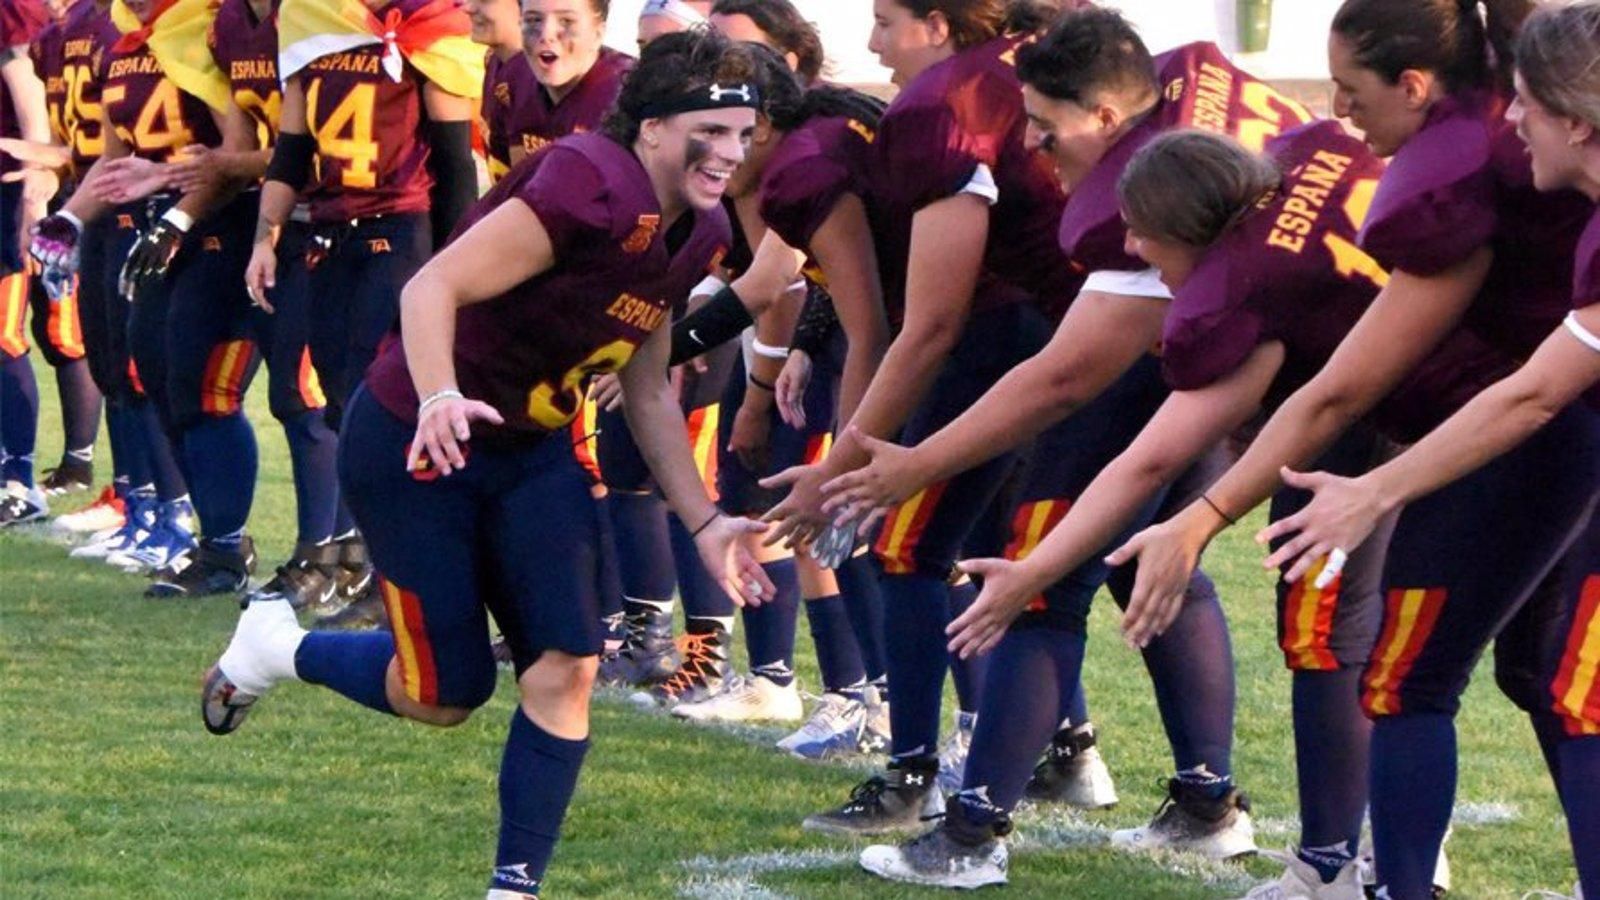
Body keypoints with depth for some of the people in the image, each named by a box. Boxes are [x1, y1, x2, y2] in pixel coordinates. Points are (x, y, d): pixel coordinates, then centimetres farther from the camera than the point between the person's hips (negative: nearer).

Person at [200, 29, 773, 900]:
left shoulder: (693, 236, 1)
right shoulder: (591, 188, -27)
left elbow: (647, 393, 12)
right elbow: (432, 288, -30)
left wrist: (705, 523, 9)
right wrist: (440, 400, -47)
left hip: (531, 450, 8)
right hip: (414, 443, -8)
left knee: (566, 664, -6)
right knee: (446, 691, 0)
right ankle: (276, 646, 28)